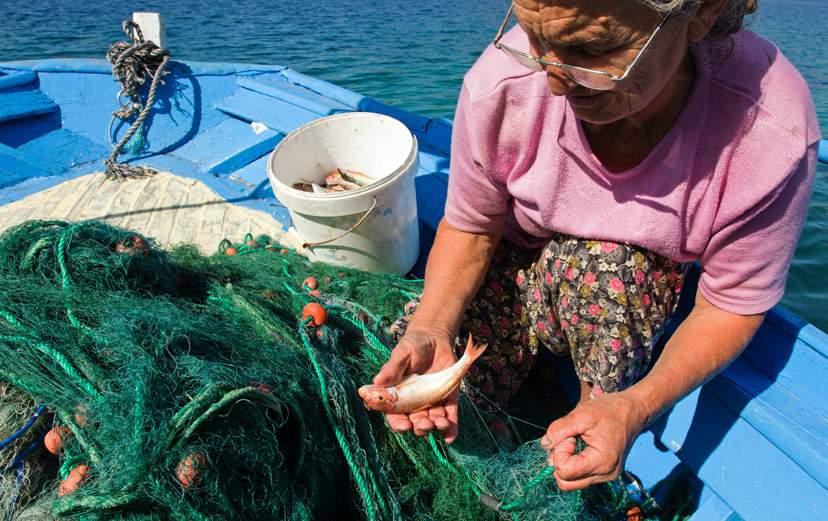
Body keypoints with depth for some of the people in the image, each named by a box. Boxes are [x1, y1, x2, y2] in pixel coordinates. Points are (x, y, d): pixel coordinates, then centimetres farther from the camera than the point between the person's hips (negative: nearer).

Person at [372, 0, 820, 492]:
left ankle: (599, 401, -5)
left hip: (646, 287, 0)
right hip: (521, 268, 1)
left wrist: (636, 407, -37)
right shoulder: (500, 84, -30)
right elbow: (471, 229, -15)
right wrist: (428, 330, -33)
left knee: (595, 264, -35)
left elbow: (733, 304, -20)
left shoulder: (771, 134, -33)